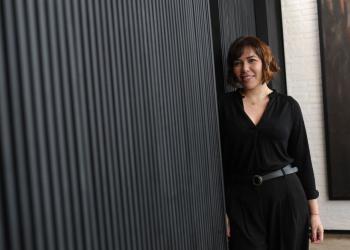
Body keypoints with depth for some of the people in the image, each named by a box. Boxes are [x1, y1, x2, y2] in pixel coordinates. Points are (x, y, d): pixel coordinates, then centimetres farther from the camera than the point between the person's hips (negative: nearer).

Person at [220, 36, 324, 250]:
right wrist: (222, 211, -5)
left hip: (287, 196, 1)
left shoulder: (288, 105, 2)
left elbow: (303, 159, 5)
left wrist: (314, 212, 4)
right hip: (241, 201, -1)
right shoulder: (226, 106, -1)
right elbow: (219, 160, -1)